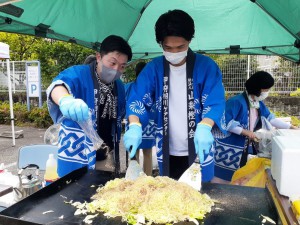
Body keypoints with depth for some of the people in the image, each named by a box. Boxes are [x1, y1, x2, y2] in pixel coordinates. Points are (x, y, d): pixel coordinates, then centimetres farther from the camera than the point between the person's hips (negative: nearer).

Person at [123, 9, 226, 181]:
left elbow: (216, 102, -15)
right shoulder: (154, 68, -3)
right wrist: (135, 126, -28)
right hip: (167, 152, 2)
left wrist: (204, 128, -35)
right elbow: (137, 99, -8)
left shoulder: (207, 66, -9)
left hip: (198, 151, -2)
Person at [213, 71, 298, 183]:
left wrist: (292, 127, 12)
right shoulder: (236, 101, -19)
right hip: (228, 148, -8)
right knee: (223, 178, 1)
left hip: (245, 148, 8)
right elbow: (226, 122, -23)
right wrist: (246, 132, -23)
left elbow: (271, 119, 16)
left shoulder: (260, 104, 9)